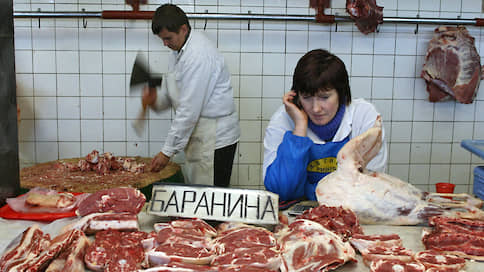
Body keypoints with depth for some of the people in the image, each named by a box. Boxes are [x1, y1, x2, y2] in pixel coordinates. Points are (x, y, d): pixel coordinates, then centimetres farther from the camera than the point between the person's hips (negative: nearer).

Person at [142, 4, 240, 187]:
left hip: (215, 136, -9)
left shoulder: (199, 55, -22)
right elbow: (170, 92, 19)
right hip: (197, 133, 9)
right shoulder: (179, 50, 10)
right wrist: (155, 98, -5)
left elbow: (189, 110, -23)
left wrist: (167, 152, -19)